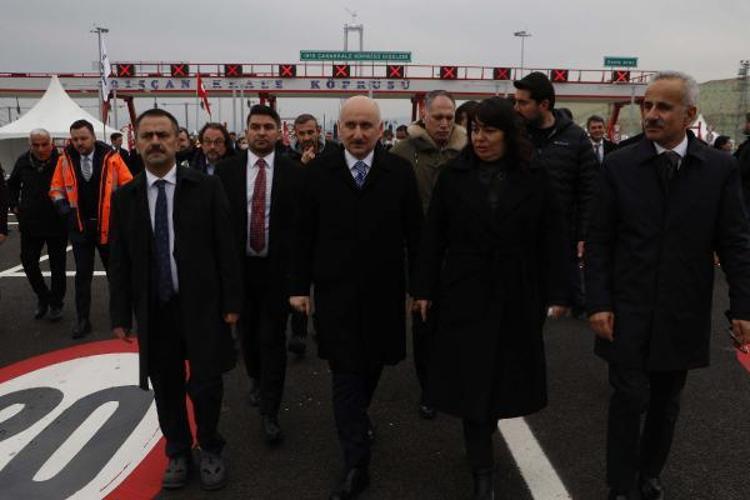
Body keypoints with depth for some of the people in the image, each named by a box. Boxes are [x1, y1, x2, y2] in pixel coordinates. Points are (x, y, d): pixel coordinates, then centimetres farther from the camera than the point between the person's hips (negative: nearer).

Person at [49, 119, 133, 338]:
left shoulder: (111, 156, -7)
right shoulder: (65, 158, 0)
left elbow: (128, 185, -3)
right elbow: (56, 186, 10)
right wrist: (61, 201, -8)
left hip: (107, 224, -1)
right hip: (79, 226, 1)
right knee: (83, 274, 6)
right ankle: (82, 319, 14)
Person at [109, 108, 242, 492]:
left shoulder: (206, 188, -3)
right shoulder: (125, 197, 5)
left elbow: (225, 248, -4)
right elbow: (119, 261, 6)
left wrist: (231, 302, -6)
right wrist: (121, 314, 3)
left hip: (201, 306, -2)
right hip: (154, 310, 3)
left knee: (205, 386, 2)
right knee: (166, 388, 12)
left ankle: (209, 449, 29)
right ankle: (178, 452, 34)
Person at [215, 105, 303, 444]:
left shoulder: (293, 172, -4)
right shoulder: (226, 170, 0)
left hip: (278, 267, -2)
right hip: (238, 264, 2)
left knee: (273, 339, 0)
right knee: (247, 333, 18)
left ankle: (269, 413, 10)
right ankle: (256, 380, 46)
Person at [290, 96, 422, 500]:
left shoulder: (400, 171, -3)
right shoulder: (318, 172, -2)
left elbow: (414, 233, 0)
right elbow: (304, 234, 2)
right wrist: (299, 286, 1)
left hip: (383, 291, 1)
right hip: (335, 291, -1)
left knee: (372, 364, 16)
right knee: (345, 372, 1)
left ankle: (358, 417, 47)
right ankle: (356, 464, 9)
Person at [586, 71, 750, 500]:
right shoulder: (620, 165, -3)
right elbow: (599, 242, -3)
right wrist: (598, 302, -8)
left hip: (683, 312, 1)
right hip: (628, 309, -1)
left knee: (666, 401, 15)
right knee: (630, 399, 2)